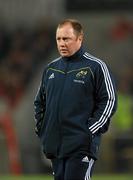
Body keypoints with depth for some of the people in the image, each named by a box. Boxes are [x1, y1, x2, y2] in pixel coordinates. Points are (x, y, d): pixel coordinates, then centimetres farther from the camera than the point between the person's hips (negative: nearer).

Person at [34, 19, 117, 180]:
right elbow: (39, 101, 26)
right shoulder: (50, 69, 16)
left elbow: (109, 100, -5)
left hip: (81, 146, -6)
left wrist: (91, 130, -11)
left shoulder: (96, 67, -2)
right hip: (54, 145, 6)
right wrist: (40, 127, 12)